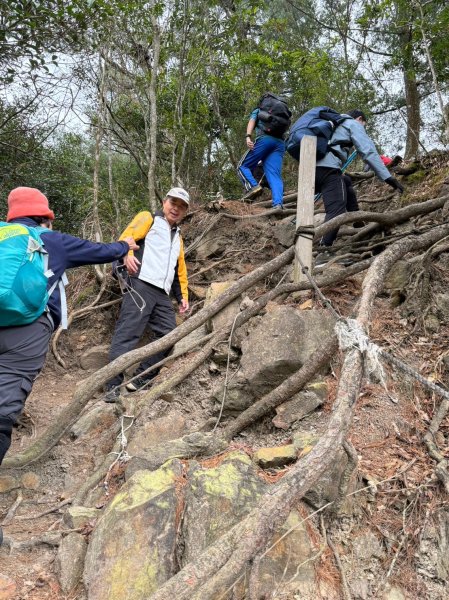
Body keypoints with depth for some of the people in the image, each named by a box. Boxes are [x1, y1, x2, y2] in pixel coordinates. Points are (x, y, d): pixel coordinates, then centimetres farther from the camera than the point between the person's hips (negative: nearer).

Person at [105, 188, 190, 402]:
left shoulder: (178, 237, 31)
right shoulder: (149, 218, 11)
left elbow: (180, 269, 32)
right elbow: (127, 235, -5)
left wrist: (183, 296, 23)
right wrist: (127, 254, -26)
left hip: (162, 294, 8)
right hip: (141, 285, -7)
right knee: (127, 333, -14)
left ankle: (140, 379, 10)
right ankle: (113, 386, -11)